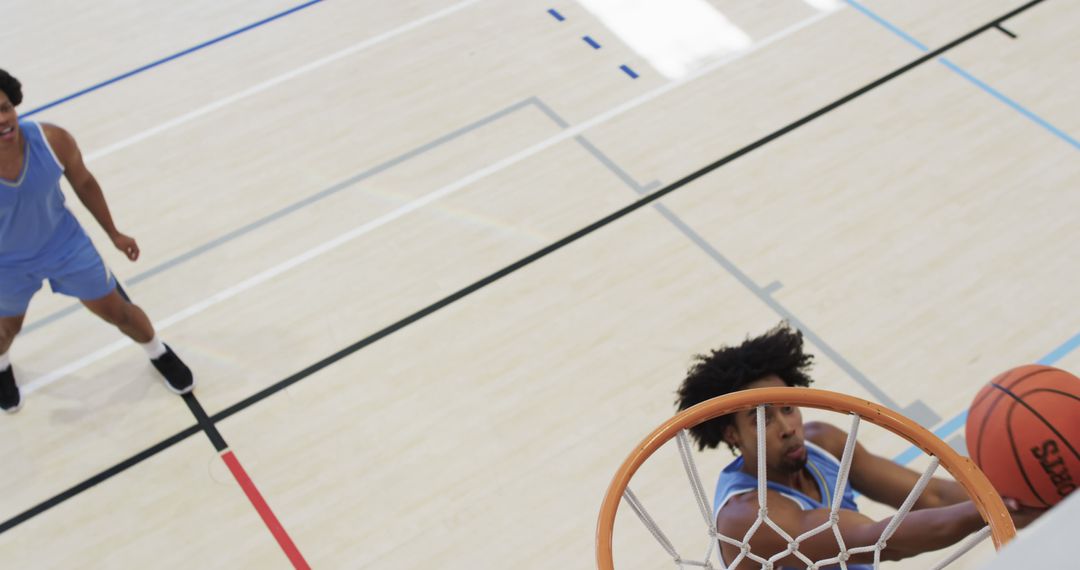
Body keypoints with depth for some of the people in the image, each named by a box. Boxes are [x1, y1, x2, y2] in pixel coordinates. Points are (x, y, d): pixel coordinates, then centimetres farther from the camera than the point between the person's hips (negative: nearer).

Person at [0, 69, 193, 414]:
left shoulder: (52, 141, -29)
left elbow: (83, 182, -7)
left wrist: (113, 233, 4)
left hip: (64, 242, 1)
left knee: (117, 311, 14)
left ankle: (159, 354, 46)